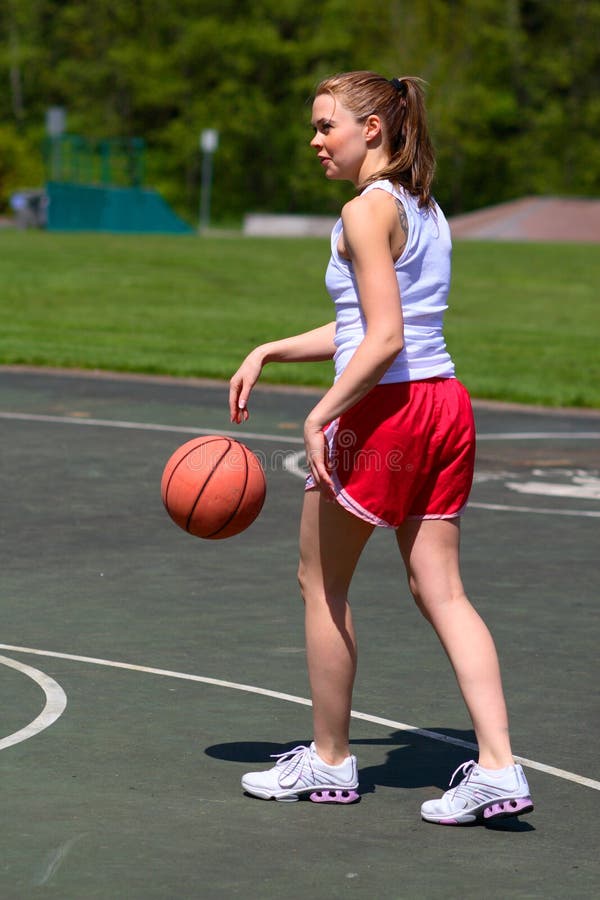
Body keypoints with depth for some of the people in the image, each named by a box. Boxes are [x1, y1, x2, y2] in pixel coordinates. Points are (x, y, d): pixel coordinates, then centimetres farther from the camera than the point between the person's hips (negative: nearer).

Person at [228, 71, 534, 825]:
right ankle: (498, 769, -2)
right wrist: (269, 353, 20)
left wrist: (321, 415, -19)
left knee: (320, 582, 9)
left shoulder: (368, 210, -12)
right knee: (440, 590, 7)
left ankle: (329, 760, 19)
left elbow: (384, 340, -20)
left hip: (384, 410, -9)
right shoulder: (425, 210, 16)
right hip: (445, 400, 9)